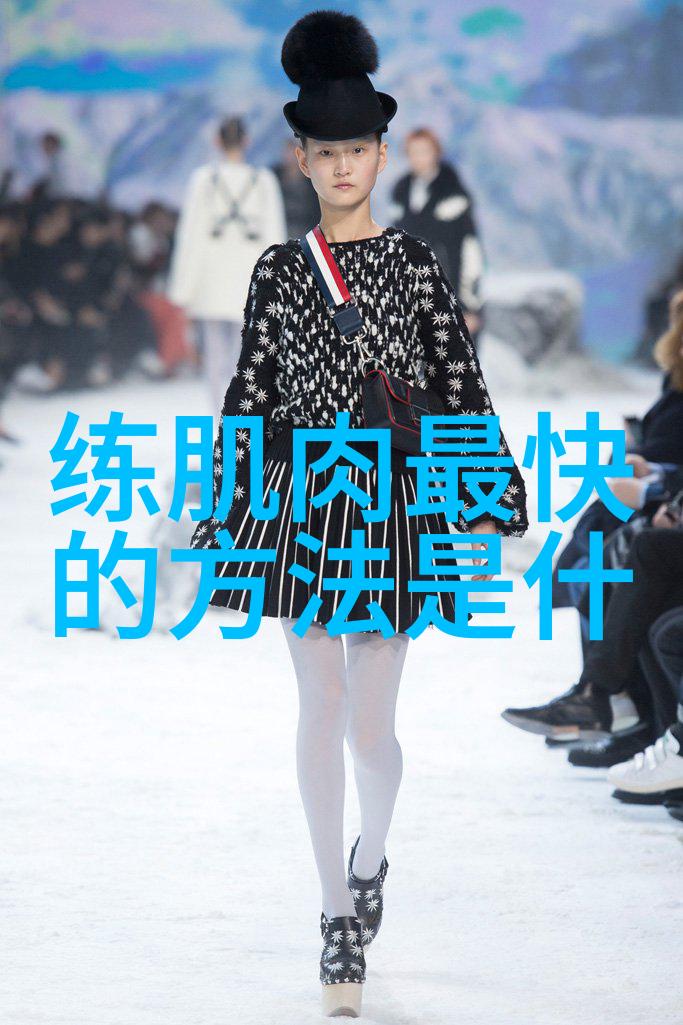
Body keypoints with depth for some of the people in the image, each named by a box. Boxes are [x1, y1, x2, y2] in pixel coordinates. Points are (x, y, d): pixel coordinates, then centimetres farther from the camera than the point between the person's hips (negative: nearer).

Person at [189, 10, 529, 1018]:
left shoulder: (419, 265, -2)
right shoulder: (280, 271, 3)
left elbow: (462, 392, -2)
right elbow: (251, 396, 7)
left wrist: (485, 513, -7)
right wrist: (223, 519, 5)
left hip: (393, 506, -2)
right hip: (301, 505, 2)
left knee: (370, 726, -4)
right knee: (319, 718, 6)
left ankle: (369, 859, 27)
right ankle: (340, 917, 17)